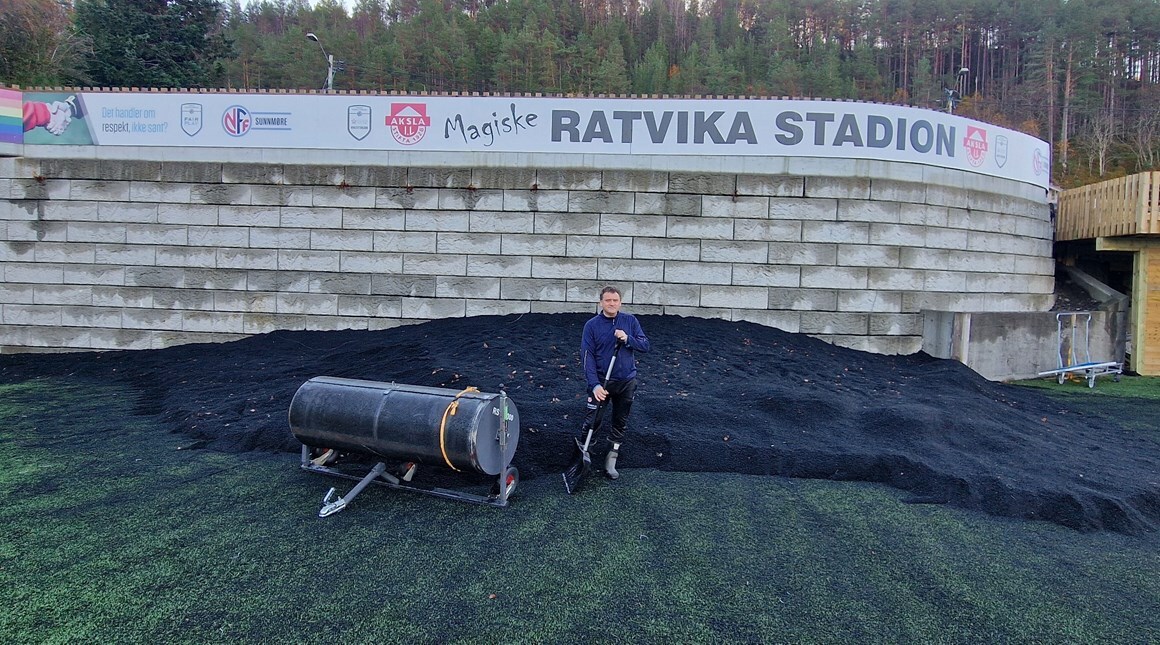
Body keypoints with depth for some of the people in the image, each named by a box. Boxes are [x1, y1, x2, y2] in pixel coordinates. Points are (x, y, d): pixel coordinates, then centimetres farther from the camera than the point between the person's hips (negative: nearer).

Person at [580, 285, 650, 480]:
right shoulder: (592, 325, -7)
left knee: (620, 424, 11)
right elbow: (587, 356, -10)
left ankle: (611, 462, 25)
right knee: (592, 422, -3)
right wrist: (595, 384, -20)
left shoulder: (630, 321, 0)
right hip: (601, 382, -3)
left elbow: (645, 346, -1)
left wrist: (627, 339, -20)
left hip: (627, 381, 3)